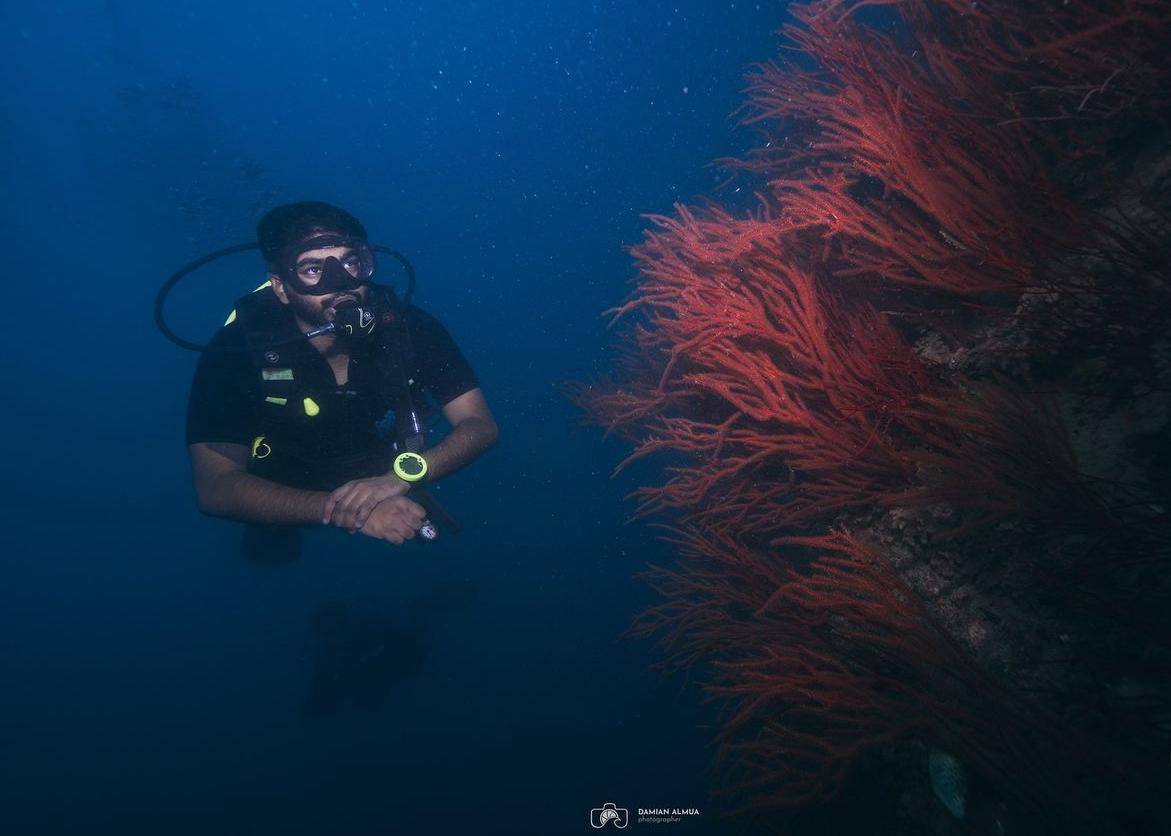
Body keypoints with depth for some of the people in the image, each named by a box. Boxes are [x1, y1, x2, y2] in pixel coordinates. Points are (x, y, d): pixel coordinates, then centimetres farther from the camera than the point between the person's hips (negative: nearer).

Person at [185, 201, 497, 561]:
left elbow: (480, 425, -20)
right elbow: (215, 487, -28)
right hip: (289, 513, -1)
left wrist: (399, 478, -39)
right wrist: (345, 511, -40)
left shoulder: (407, 326, -22)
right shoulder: (236, 350, -25)